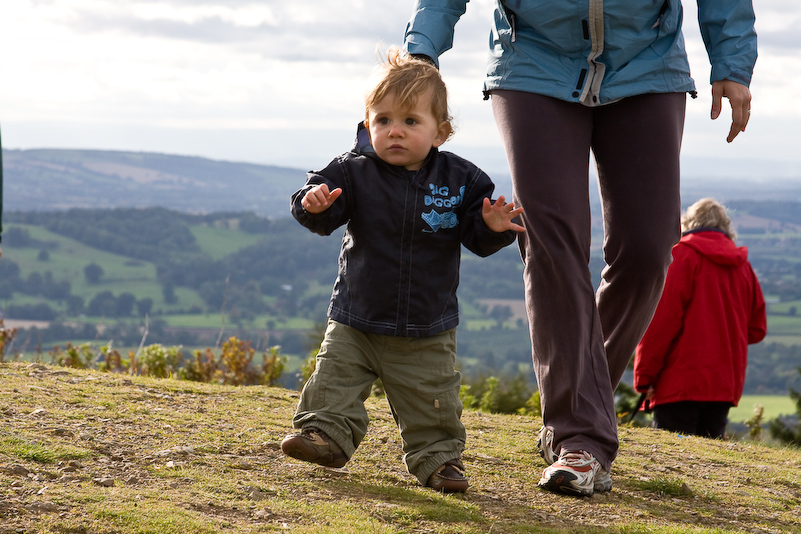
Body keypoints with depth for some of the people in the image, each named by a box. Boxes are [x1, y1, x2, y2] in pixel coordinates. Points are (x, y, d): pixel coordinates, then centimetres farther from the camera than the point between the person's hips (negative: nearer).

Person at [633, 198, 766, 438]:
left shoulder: (683, 255, -3)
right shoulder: (743, 265, 15)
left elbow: (662, 320, -9)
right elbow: (757, 330, 15)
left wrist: (644, 376, -6)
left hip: (683, 383, -6)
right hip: (726, 383, 6)